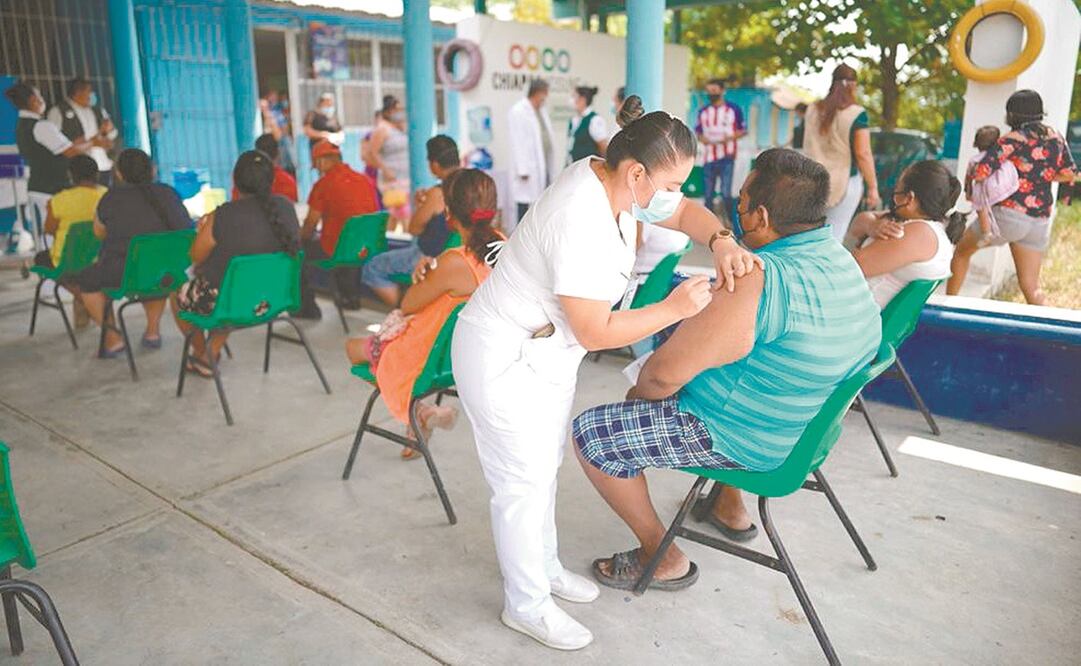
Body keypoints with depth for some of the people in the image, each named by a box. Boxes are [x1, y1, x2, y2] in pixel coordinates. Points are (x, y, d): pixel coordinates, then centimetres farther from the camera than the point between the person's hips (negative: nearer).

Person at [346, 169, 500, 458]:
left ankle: (420, 412, 7)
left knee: (354, 348, 17)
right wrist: (434, 270, -2)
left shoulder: (454, 263, -33)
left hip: (436, 356, -8)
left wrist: (427, 270, -3)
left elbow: (407, 306, -16)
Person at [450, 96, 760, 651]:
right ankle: (526, 605, 24)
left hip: (547, 351, 9)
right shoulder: (581, 223, -33)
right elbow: (597, 333, -27)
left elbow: (684, 213, 10)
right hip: (505, 360, -9)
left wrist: (721, 240, -10)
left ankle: (542, 566, 41)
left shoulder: (617, 180, -6)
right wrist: (675, 308, -20)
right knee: (524, 482, 4)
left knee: (544, 464, 20)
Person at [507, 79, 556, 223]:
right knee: (526, 208, -3)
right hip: (529, 171, -8)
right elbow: (517, 144, -13)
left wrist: (552, 166, 14)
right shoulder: (518, 112, -9)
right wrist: (523, 170, -17)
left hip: (545, 167, 8)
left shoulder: (542, 110, 15)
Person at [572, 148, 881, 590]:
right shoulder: (839, 259, -2)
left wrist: (641, 391, -4)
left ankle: (663, 559, 11)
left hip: (745, 442, -9)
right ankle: (730, 508, 41)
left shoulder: (756, 284, -32)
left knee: (591, 433, -2)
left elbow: (665, 373, -26)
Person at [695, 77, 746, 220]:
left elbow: (743, 130, 5)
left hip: (727, 157, -4)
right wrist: (702, 139, -6)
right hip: (709, 157, 4)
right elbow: (697, 131, 17)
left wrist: (730, 137, -14)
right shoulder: (703, 111, 11)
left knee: (726, 193, -12)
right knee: (708, 194, 7)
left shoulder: (734, 110, 2)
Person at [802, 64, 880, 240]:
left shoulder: (812, 109, 3)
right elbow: (863, 154, -14)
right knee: (834, 236, 3)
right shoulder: (857, 114, -11)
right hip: (844, 183, -4)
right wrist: (873, 188, -10)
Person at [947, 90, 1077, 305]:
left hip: (1009, 214, -5)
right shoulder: (1055, 137, 7)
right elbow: (1069, 174, 13)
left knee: (961, 252, 18)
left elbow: (982, 171, -23)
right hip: (1040, 222, 6)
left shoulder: (1013, 139, -11)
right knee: (1031, 287, 11)